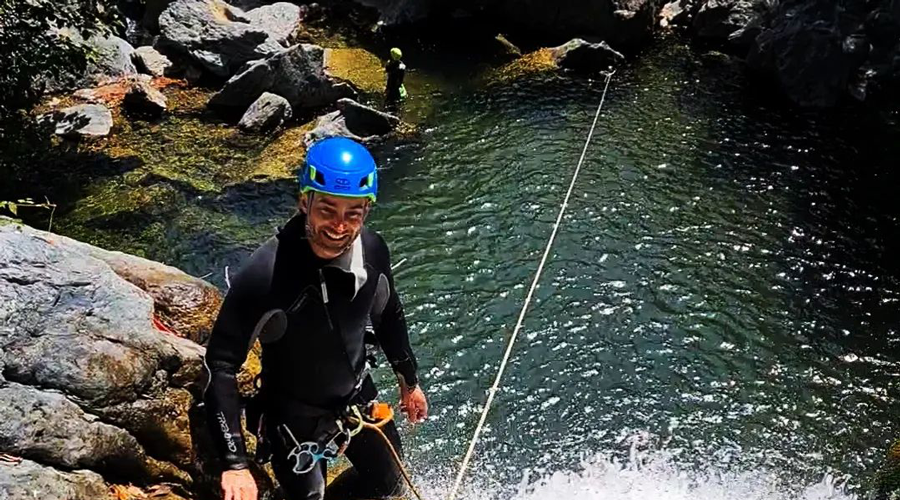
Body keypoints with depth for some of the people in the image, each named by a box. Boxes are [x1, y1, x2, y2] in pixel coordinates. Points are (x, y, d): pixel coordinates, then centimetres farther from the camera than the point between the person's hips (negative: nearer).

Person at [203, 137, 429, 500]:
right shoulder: (265, 273, -34)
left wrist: (408, 378, 14)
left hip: (358, 397, 5)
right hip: (295, 416, -5)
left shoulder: (372, 250, -19)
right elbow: (221, 364, -26)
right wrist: (235, 463, -30)